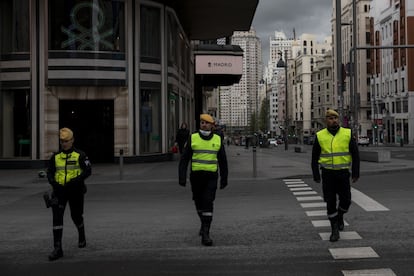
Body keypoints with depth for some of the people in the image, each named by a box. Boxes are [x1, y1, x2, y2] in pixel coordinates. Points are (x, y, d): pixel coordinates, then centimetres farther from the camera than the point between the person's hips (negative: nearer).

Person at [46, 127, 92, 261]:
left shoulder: (80, 155, -2)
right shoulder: (55, 156, 9)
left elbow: (88, 170, -10)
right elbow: (49, 173, 11)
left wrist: (75, 181, -24)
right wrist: (54, 184, -9)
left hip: (75, 191, -2)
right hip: (59, 191, 2)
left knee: (76, 216, 12)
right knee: (57, 217, -13)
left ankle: (82, 236, 44)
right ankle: (57, 249, -13)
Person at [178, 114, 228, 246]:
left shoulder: (218, 140, 2)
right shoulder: (193, 138, -1)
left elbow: (222, 161, 9)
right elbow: (184, 159, -2)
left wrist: (224, 178, 8)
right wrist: (182, 177, -9)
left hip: (211, 177, -1)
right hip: (196, 176, 1)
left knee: (208, 203, -13)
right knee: (199, 202, 15)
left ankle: (205, 234, -13)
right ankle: (204, 223, 42)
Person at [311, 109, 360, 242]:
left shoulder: (347, 134, -1)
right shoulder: (320, 136, 0)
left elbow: (355, 154, 1)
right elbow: (314, 157, 6)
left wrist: (355, 173, -4)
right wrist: (316, 175, 2)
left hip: (343, 174, 0)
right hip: (327, 174, 0)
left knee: (345, 200, 2)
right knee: (330, 202, 0)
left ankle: (340, 215, 34)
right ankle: (334, 230, 12)